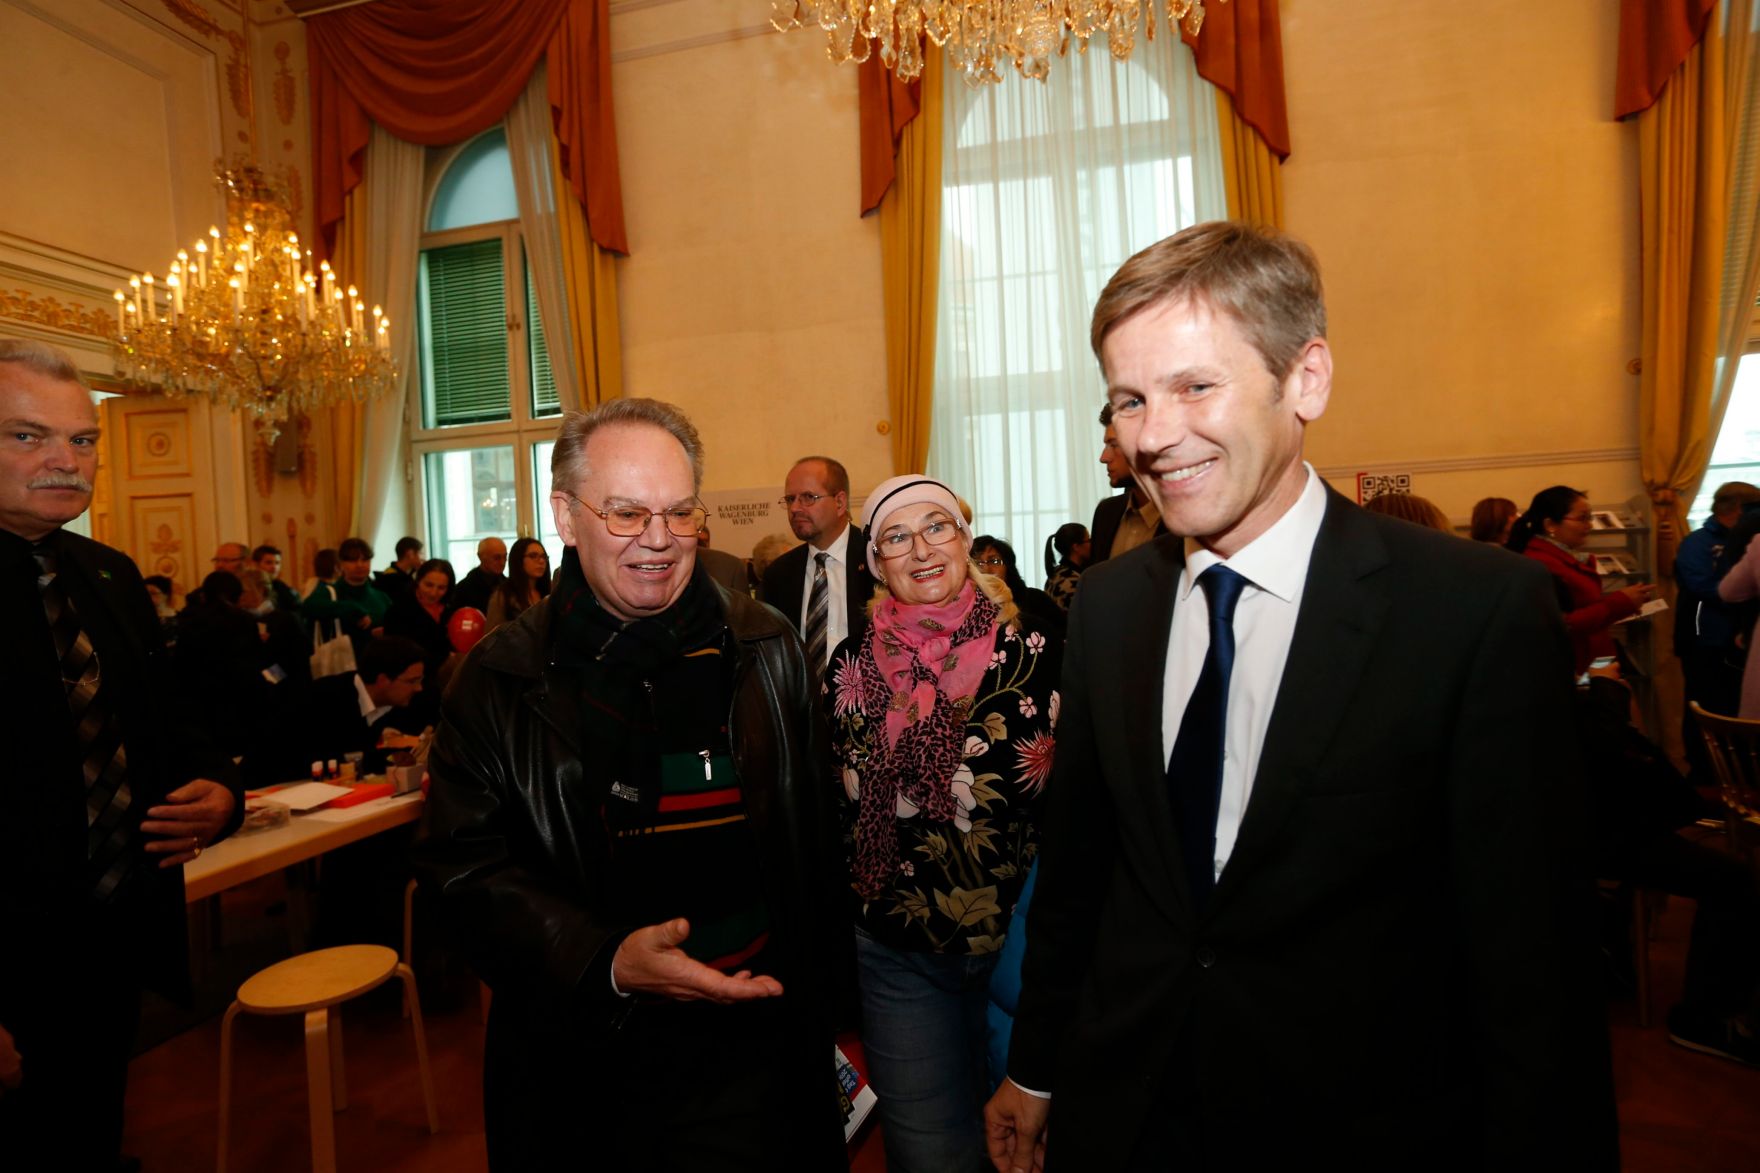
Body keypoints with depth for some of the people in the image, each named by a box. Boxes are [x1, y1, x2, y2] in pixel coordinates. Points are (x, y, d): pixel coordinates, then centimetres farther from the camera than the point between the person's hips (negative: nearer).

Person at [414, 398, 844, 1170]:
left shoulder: (764, 651, -1)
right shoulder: (499, 680, -5)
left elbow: (809, 837, 5)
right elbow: (464, 865, -8)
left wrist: (817, 995, 9)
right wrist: (605, 961, -21)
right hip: (581, 1065, 0)